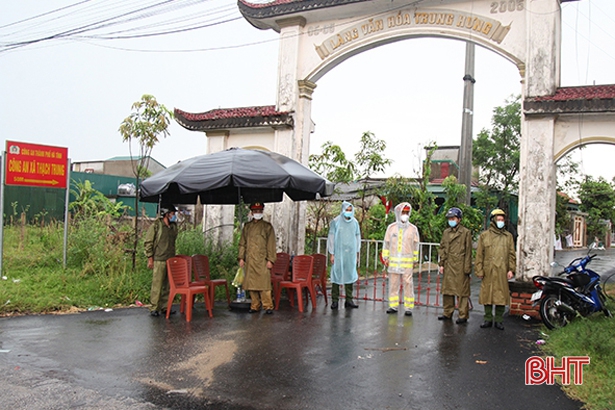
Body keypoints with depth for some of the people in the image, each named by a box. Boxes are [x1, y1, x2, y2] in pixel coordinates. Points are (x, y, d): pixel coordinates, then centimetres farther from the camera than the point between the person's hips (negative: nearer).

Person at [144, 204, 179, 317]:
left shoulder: (173, 227, 13)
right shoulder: (156, 226, -6)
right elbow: (148, 242, -6)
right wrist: (150, 258, -10)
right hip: (159, 260, -6)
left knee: (167, 285, 9)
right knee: (157, 285, -5)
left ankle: (164, 307, 18)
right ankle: (154, 308, 3)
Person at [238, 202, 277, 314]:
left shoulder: (267, 226, 5)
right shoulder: (247, 227, 15)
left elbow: (271, 244, 1)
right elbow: (242, 243, 17)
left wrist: (270, 260, -6)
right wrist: (241, 257, 8)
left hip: (262, 260, -4)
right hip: (250, 260, 4)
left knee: (264, 284, -8)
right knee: (251, 283, 4)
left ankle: (268, 306, -1)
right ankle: (255, 306, 13)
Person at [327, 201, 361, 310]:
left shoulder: (355, 222, 9)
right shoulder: (336, 222, -2)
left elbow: (357, 237, 16)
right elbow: (331, 237, -1)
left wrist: (357, 253, 14)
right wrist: (331, 253, -4)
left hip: (351, 254, 3)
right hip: (338, 254, -3)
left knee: (350, 275, 4)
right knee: (336, 275, -2)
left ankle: (349, 300, 11)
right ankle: (335, 300, 4)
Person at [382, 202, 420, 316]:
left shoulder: (413, 228, 4)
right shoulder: (391, 227, 6)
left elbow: (415, 245, 8)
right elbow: (386, 243, 9)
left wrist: (415, 260, 7)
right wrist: (385, 258, 6)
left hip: (407, 262, -1)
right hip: (393, 261, 1)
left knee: (408, 284, -2)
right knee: (393, 283, 5)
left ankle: (408, 307, 3)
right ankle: (393, 306, 13)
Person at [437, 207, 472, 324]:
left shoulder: (466, 232, -2)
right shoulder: (446, 232, 13)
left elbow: (468, 252, -3)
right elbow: (442, 249, 17)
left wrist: (467, 267, -7)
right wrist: (441, 264, 10)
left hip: (460, 266, -5)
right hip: (448, 266, 6)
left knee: (462, 291, -1)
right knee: (447, 289, 10)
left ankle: (463, 315, 6)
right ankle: (448, 313, 21)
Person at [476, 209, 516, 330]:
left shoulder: (508, 236, 11)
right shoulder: (484, 235, 7)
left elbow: (511, 254, 10)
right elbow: (479, 255, 5)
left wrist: (511, 269, 0)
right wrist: (479, 270, -1)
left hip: (502, 272, 1)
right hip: (488, 272, 0)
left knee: (501, 296, 2)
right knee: (487, 295, 5)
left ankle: (499, 320, 13)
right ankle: (488, 319, 16)